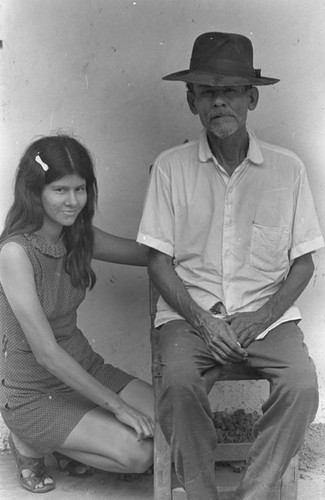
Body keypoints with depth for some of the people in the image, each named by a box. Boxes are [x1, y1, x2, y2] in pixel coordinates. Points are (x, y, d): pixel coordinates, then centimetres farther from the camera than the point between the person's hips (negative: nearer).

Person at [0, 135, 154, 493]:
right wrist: (116, 404, -20)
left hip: (83, 368, 7)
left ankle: (67, 443, 11)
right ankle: (29, 446, 3)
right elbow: (46, 353, -24)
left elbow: (151, 253, 12)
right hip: (32, 392, -7)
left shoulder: (79, 236, -1)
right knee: (137, 454, -19)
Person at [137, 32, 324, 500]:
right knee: (179, 383, -29)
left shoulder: (287, 168, 1)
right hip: (191, 312, -1)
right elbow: (159, 260, 0)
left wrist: (263, 317, -8)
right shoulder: (171, 167, -1)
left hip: (268, 313, 1)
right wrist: (200, 318, -13)